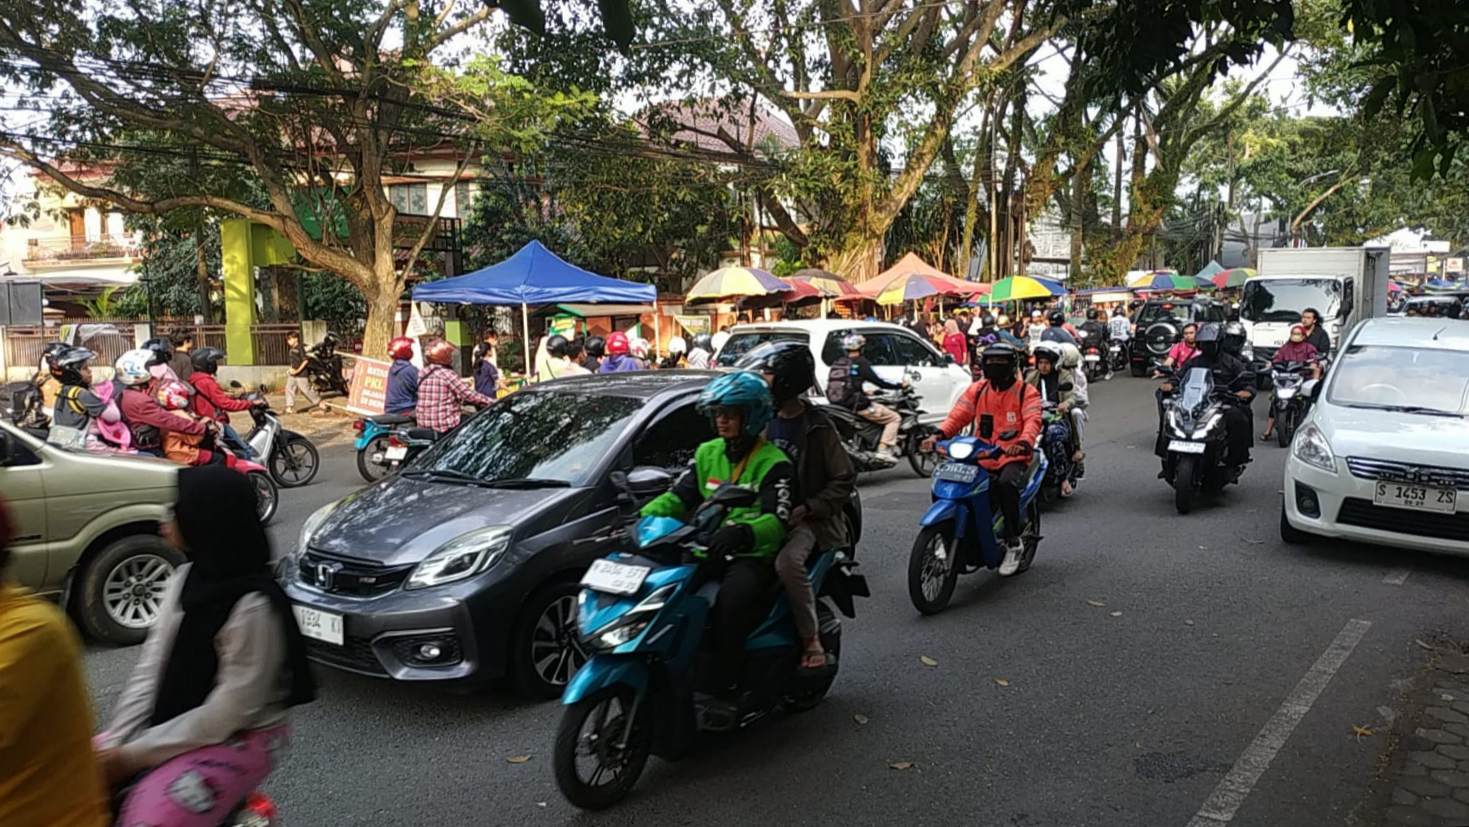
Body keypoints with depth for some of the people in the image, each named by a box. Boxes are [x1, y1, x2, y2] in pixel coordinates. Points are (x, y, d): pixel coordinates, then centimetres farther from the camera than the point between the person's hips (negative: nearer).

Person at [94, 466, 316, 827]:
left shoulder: (253, 606, -24)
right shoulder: (186, 578, 1)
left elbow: (227, 713, -21)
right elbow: (150, 669, 2)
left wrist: (134, 755, -16)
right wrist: (116, 742, -9)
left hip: (239, 738, -8)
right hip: (172, 726, 8)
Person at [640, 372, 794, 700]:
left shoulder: (774, 464, -6)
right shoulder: (707, 454, 14)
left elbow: (778, 521, -19)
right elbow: (678, 496, 8)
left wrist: (741, 532, -40)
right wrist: (640, 519, -11)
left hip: (753, 556, -6)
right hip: (709, 552, 6)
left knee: (731, 600, -35)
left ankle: (721, 688, -29)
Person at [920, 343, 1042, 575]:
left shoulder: (1026, 392, 3)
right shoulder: (977, 390, 14)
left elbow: (1033, 421, -14)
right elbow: (958, 414, 2)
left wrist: (1024, 443, -36)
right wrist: (939, 435, -18)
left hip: (1013, 458, -4)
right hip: (981, 458, 4)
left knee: (1006, 484, -36)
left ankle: (1013, 543, -19)